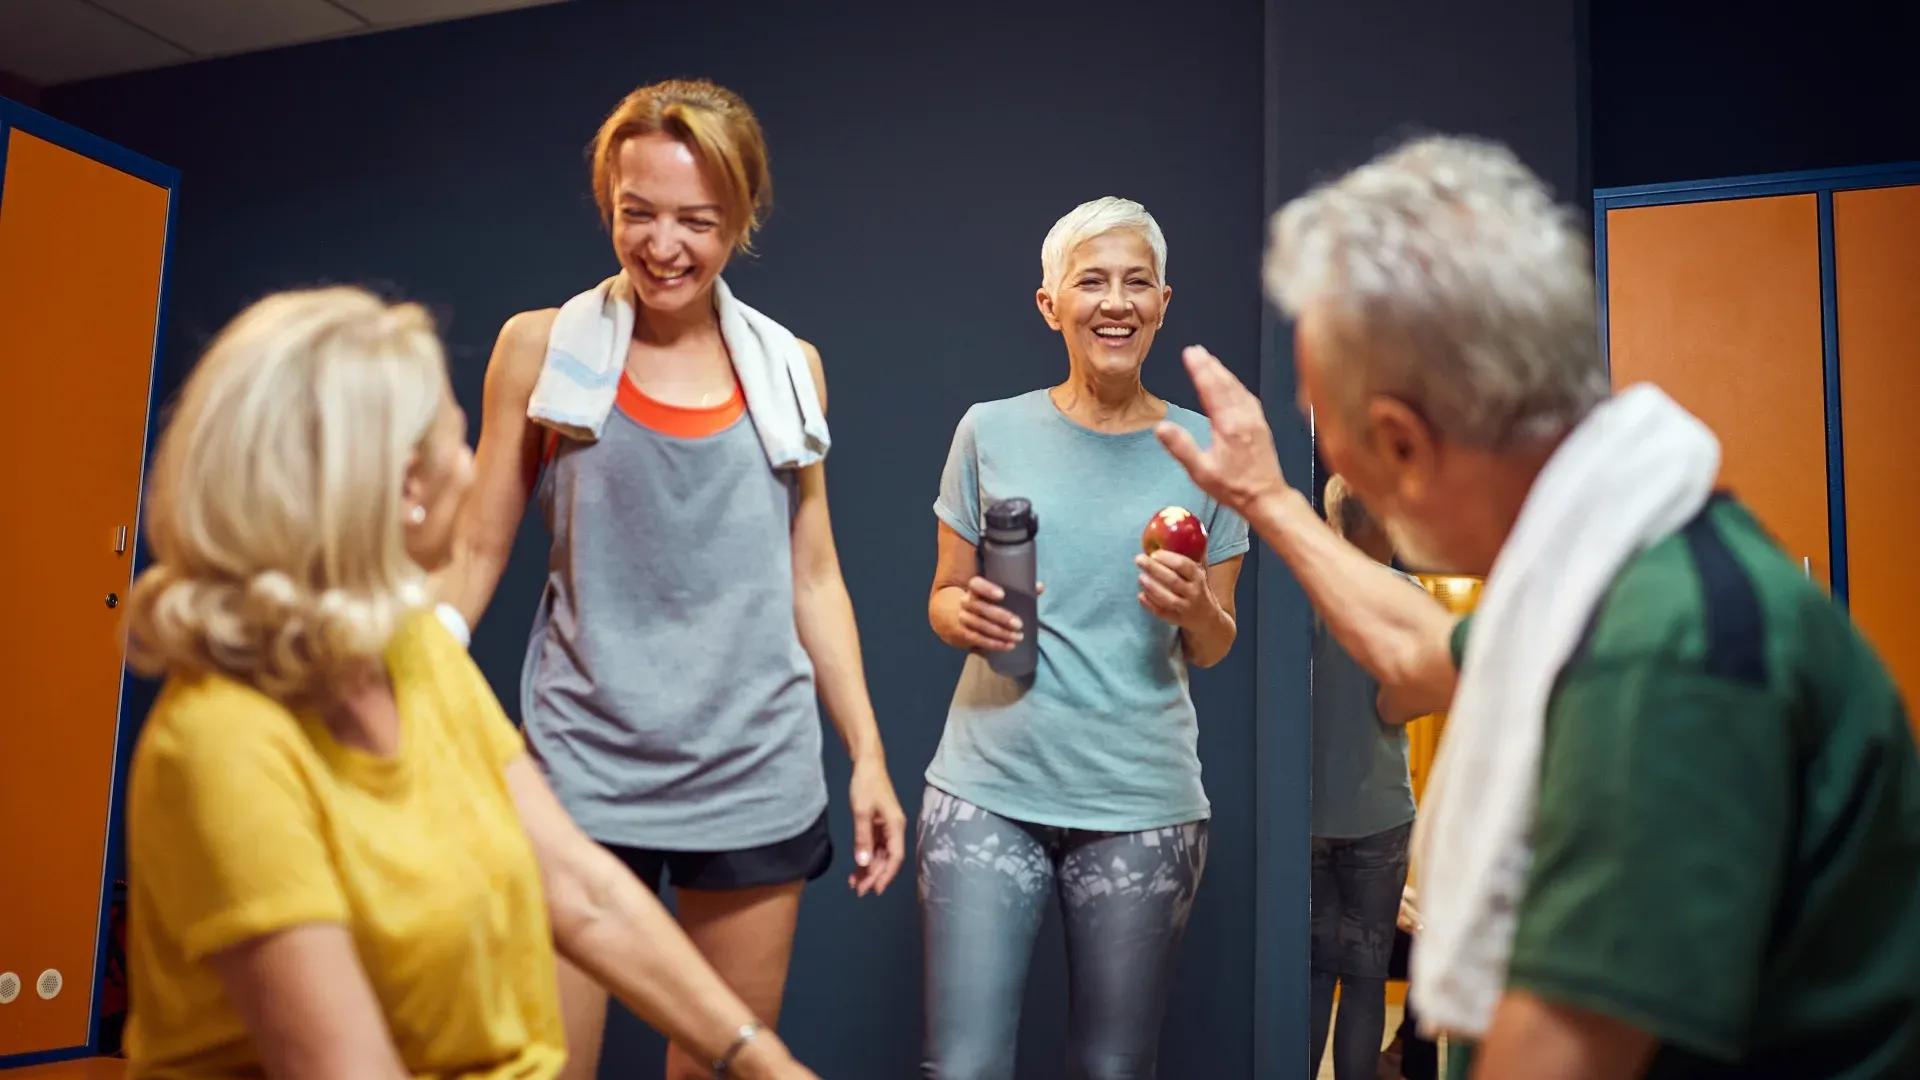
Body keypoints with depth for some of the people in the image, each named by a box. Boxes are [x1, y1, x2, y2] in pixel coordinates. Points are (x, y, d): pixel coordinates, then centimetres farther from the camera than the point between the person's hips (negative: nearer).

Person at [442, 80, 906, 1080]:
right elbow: (475, 552, 4)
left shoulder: (790, 368, 6)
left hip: (755, 774, 2)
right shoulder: (541, 347, 0)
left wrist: (867, 752, 7)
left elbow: (813, 577, 11)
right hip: (584, 767, -2)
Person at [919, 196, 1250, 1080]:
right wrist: (965, 616, -12)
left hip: (1143, 805, 1)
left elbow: (1213, 649, 10)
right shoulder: (990, 431, 3)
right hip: (989, 788, 0)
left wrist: (1198, 613, -12)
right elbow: (943, 601, 10)